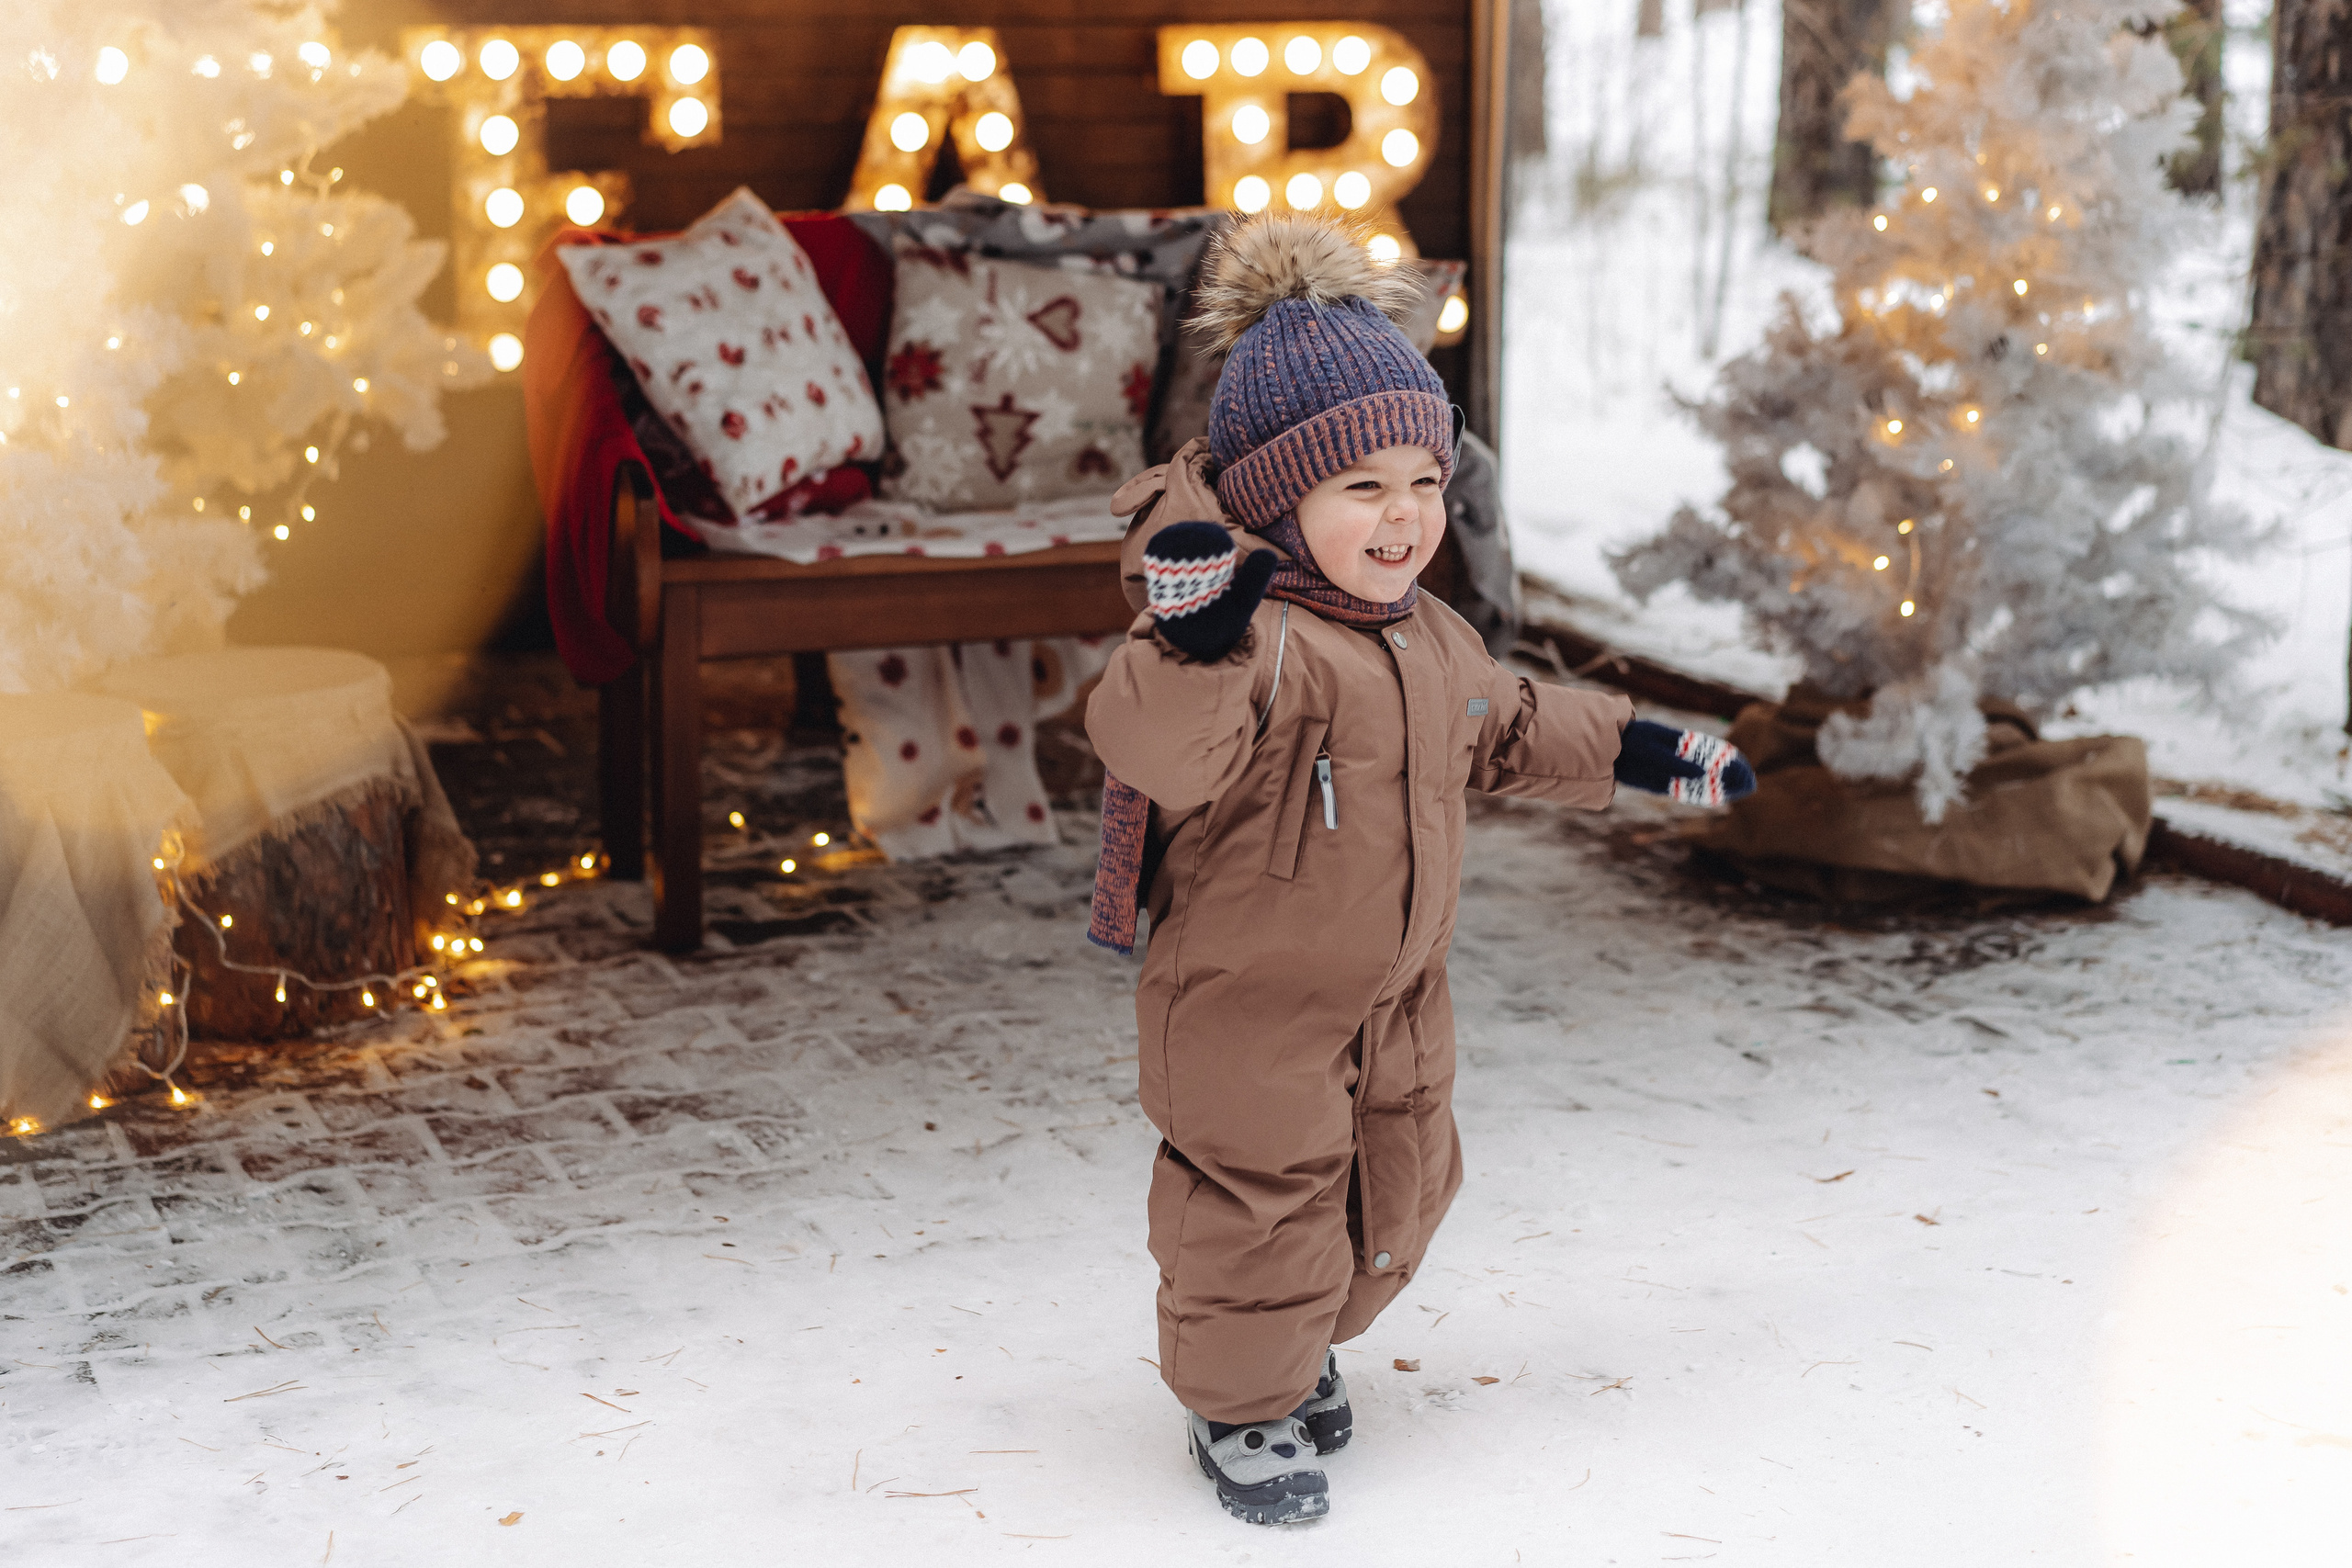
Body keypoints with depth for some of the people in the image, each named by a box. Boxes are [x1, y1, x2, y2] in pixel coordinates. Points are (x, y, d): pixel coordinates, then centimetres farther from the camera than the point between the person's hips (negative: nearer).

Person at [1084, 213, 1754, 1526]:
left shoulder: (1431, 638, 5)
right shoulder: (1257, 639, -26)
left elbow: (1508, 731, 24)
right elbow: (1154, 747, -44)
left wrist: (1635, 750, 23)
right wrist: (1198, 642, -62)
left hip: (1397, 998, 9)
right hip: (1249, 1007, -9)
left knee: (1395, 1198, 22)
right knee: (1265, 1210, 3)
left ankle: (1308, 1343, 46)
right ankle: (1241, 1407, 25)